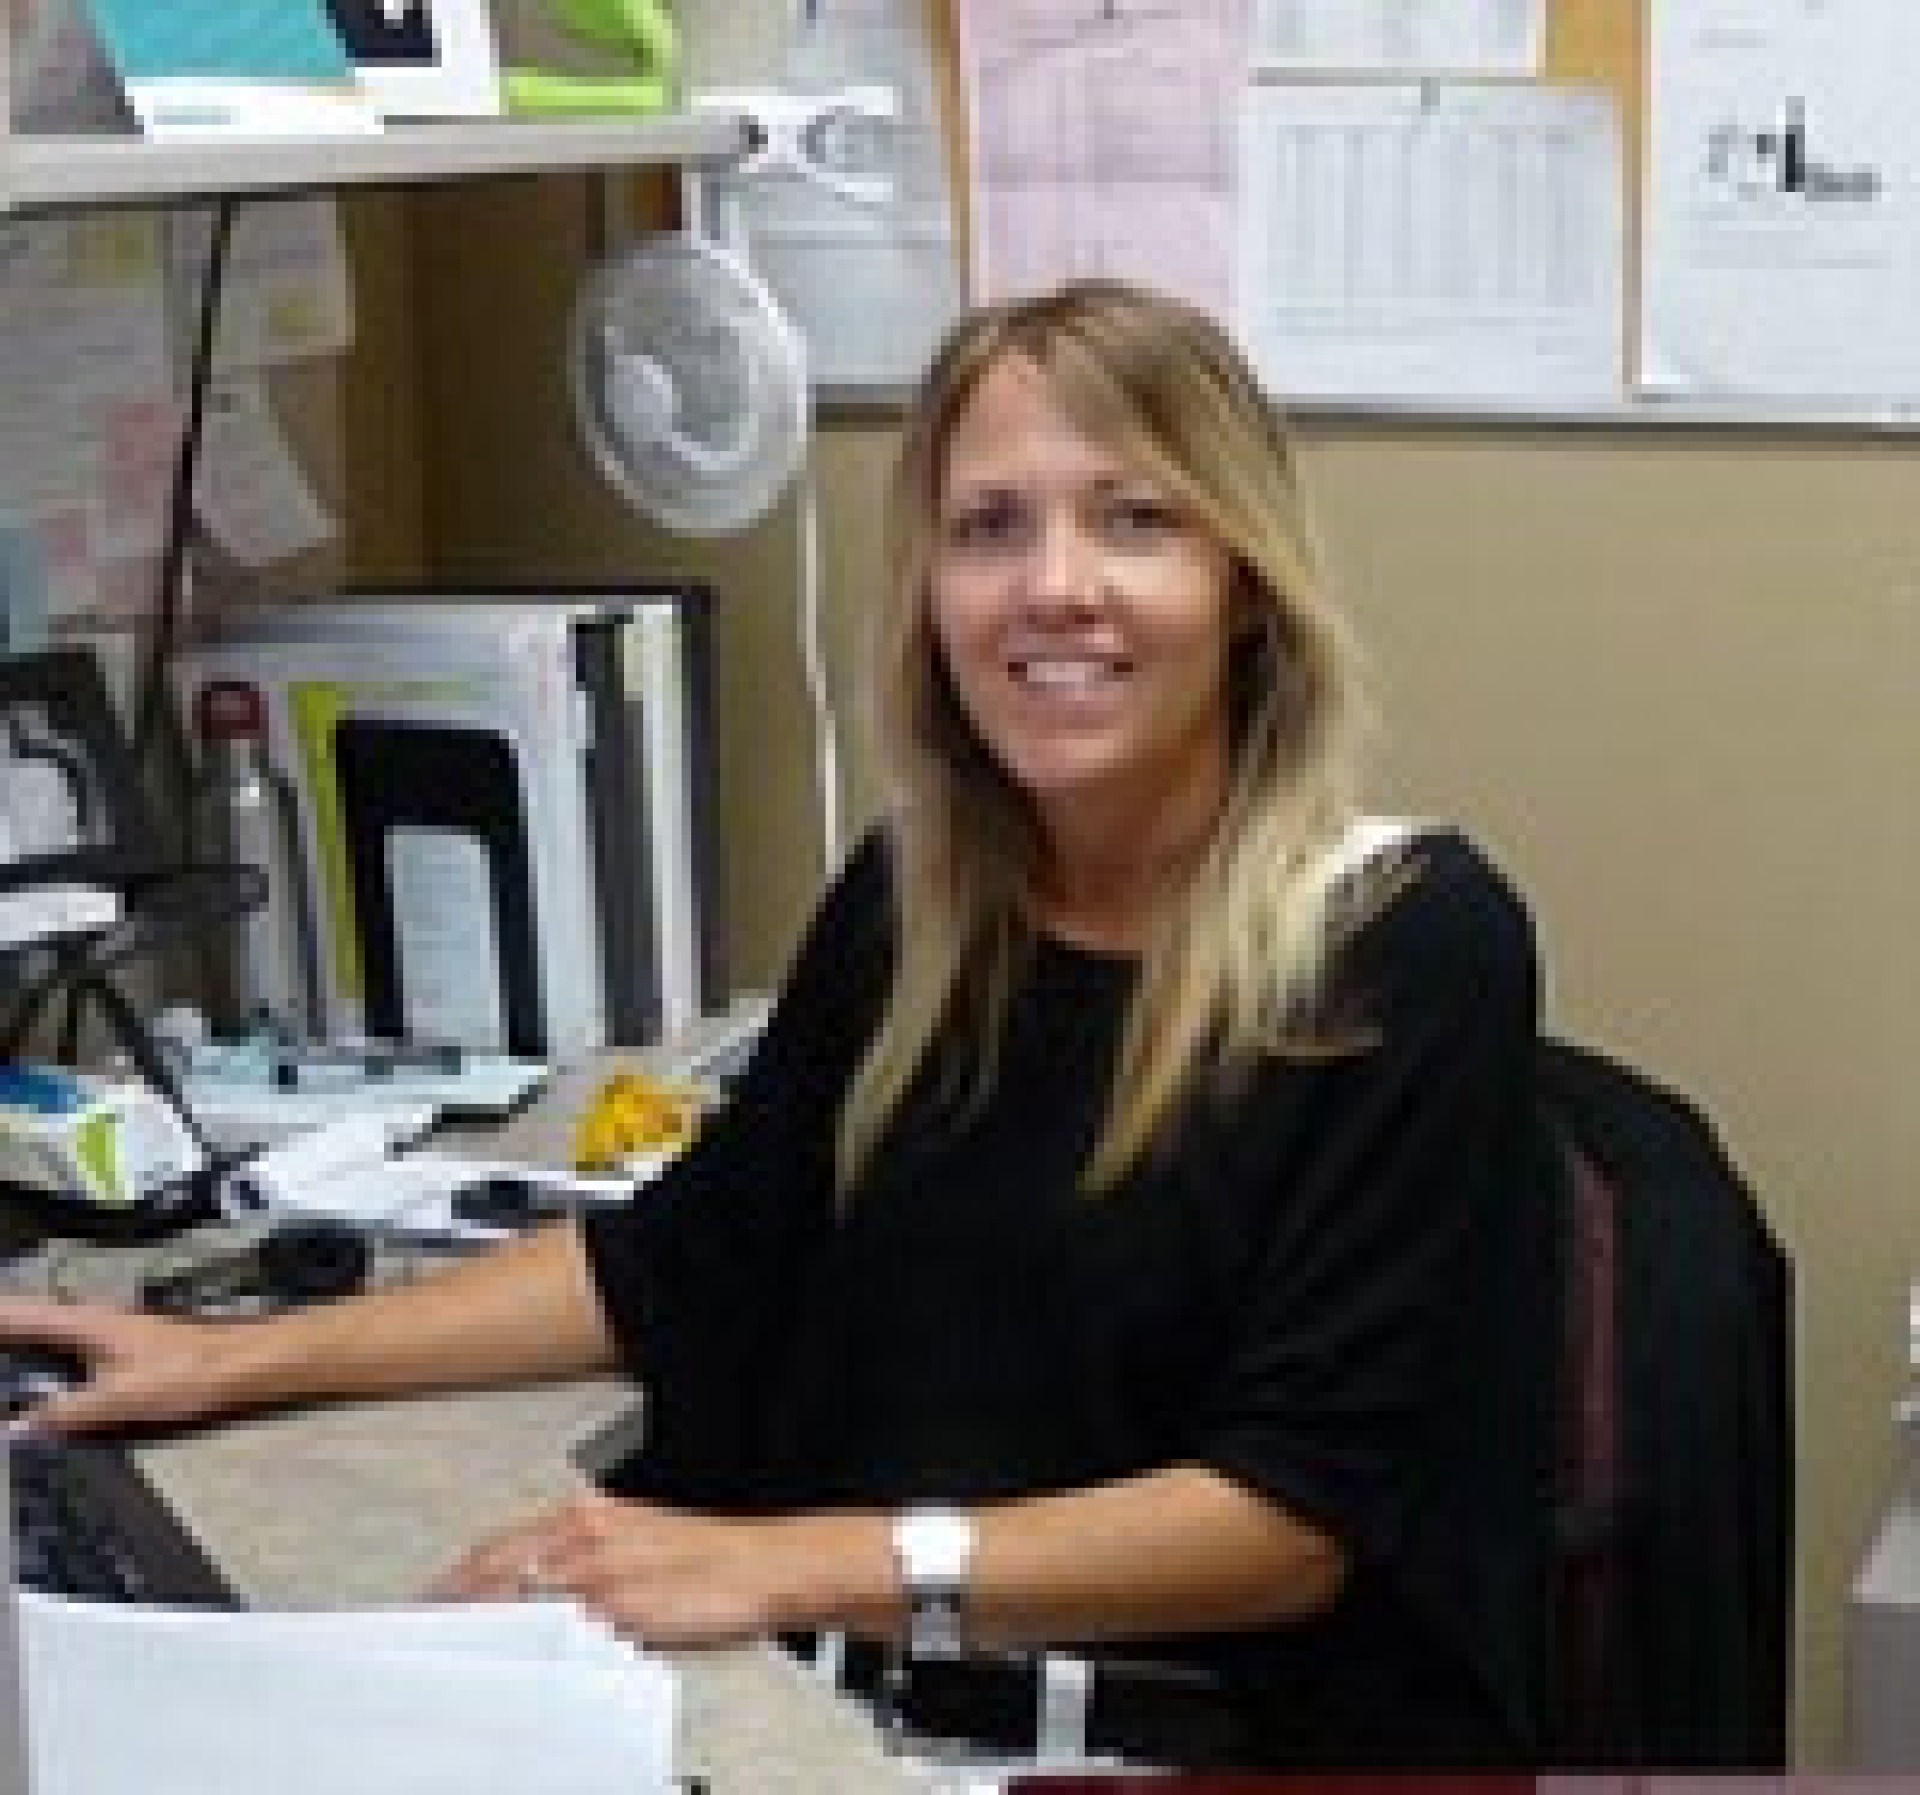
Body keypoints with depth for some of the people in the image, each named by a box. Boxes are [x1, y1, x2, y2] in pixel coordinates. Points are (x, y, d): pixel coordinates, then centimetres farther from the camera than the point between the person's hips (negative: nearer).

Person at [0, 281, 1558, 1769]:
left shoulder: (1413, 949, -10)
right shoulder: (913, 898, 6)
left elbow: (1307, 1506, -15)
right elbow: (682, 1260, 18)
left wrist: (789, 1567, -23)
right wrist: (249, 1358, 11)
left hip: (1234, 1740, -5)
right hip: (840, 1707, 5)